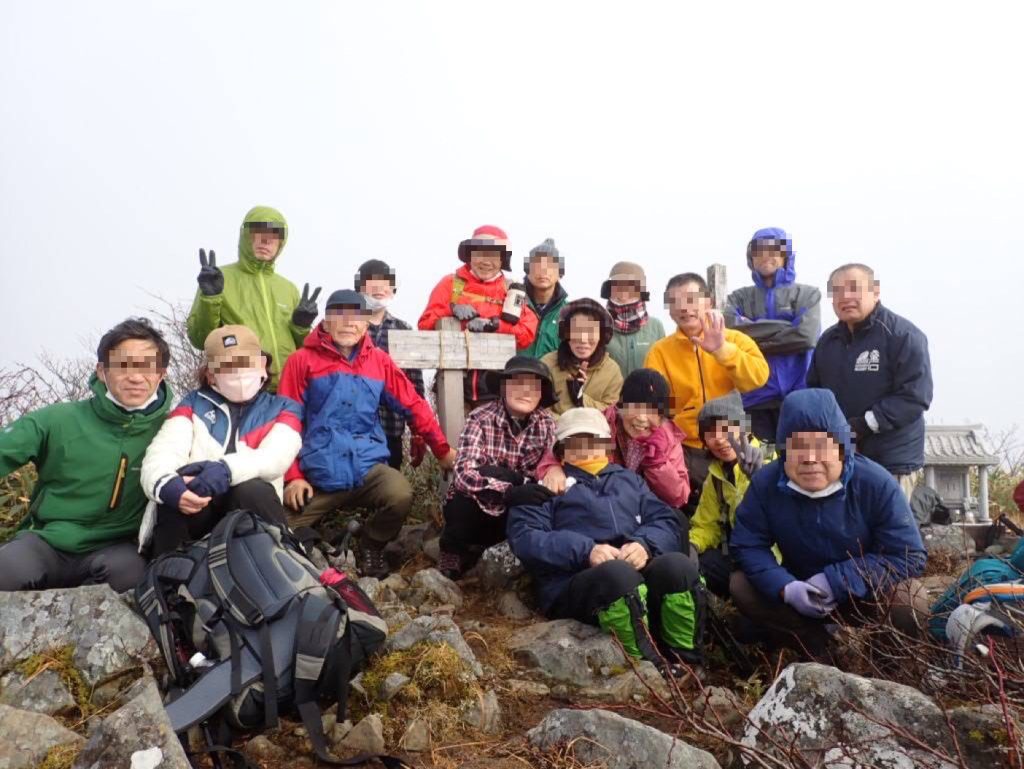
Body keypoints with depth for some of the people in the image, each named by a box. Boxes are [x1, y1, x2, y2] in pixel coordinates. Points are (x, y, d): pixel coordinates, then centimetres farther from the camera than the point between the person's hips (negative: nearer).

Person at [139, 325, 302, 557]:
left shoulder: (283, 408, 13)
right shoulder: (194, 404, 16)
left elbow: (275, 457, -9)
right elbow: (163, 450, -4)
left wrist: (226, 470, -31)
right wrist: (166, 483, -29)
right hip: (192, 515, 1)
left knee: (252, 490, -33)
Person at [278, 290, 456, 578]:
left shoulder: (379, 360, 9)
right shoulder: (302, 360, 1)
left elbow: (413, 405, 10)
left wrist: (443, 450, 9)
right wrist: (292, 476, -7)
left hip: (368, 466, 2)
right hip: (318, 474, -1)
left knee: (401, 495, -26)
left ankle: (370, 547, 5)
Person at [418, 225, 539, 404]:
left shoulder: (511, 291, 10)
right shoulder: (451, 284, 10)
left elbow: (527, 333, -2)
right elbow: (425, 324, 5)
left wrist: (493, 325, -16)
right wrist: (451, 310, -12)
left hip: (496, 383, 0)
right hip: (454, 380, 0)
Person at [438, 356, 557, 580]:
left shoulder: (546, 424, -6)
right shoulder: (481, 419, -18)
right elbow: (465, 475, -31)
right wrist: (514, 488, -44)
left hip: (516, 510, 3)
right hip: (472, 507, -3)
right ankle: (454, 554, -3)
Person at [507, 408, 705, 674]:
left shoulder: (628, 478, 30)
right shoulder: (546, 487, 18)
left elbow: (667, 522, 16)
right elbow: (525, 538, 0)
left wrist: (645, 545, -8)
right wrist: (585, 551, -16)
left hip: (640, 571, 4)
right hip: (575, 584, -3)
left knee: (678, 565, -28)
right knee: (620, 573, -36)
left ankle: (685, 663, -19)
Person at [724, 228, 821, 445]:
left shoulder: (807, 294, 9)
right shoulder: (739, 297, 13)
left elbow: (805, 336, -9)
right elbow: (731, 329, -8)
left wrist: (754, 336, -5)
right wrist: (785, 326, -7)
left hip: (797, 395, -1)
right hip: (754, 395, 1)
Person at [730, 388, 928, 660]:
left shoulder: (876, 483, -23)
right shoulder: (765, 484, -17)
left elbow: (909, 556, -22)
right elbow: (748, 546, -13)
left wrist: (835, 581, -29)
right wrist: (785, 587, -33)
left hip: (865, 593, -2)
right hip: (799, 590, 2)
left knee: (910, 603, -32)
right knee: (741, 586, -21)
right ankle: (819, 647, -6)